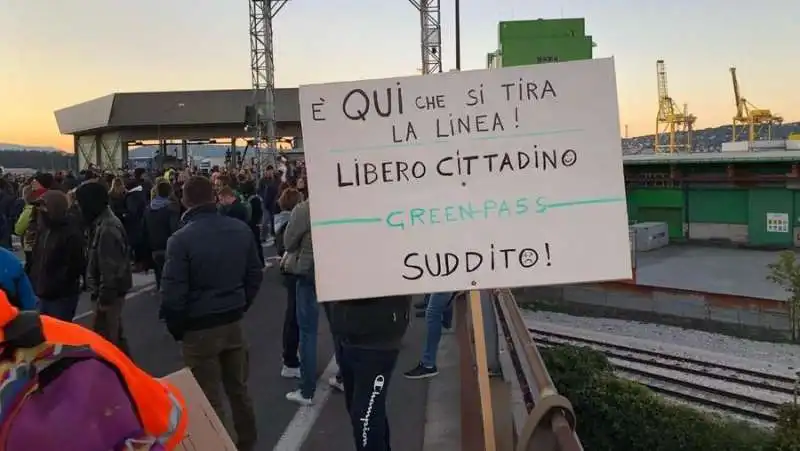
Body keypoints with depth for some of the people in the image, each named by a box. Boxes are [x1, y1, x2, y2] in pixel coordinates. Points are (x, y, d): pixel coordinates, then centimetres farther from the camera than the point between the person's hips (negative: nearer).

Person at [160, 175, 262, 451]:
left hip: (199, 328, -5)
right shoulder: (241, 229, -1)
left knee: (209, 400, 7)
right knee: (239, 389, 20)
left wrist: (176, 328, 0)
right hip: (234, 322, 5)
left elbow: (172, 293, -15)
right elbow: (255, 274, 6)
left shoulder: (181, 239, -16)